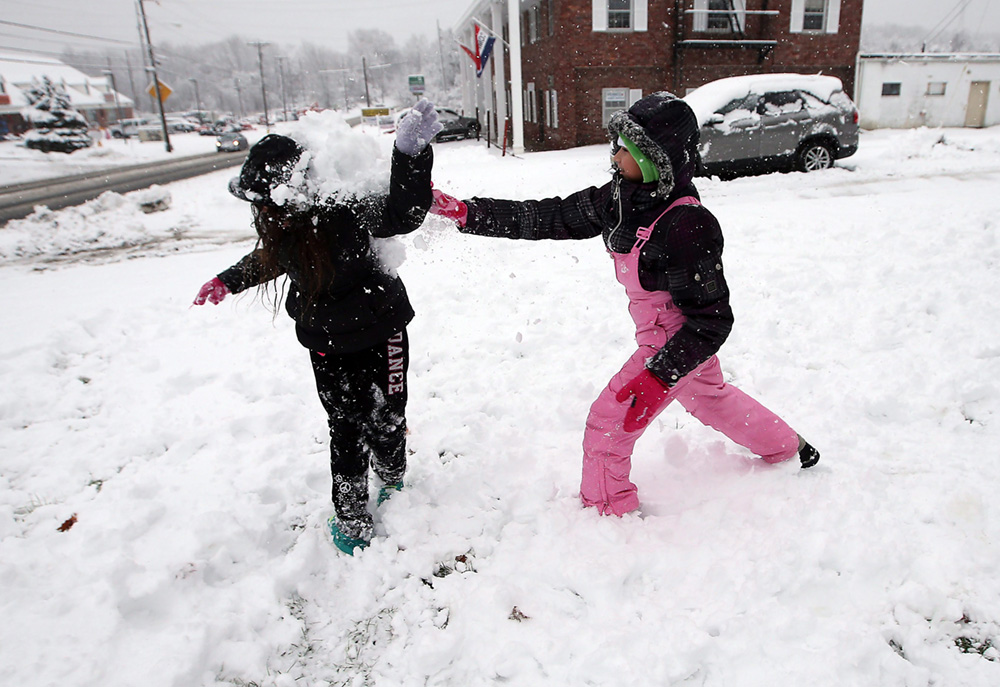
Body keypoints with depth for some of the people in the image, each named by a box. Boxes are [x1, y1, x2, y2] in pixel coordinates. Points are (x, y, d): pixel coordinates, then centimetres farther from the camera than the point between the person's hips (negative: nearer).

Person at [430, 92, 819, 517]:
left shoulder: (686, 227, -32)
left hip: (680, 342, -9)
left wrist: (658, 376, -35)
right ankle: (786, 448, 54)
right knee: (708, 398, 31)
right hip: (664, 335, 9)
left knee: (608, 423, -2)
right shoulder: (618, 197, -8)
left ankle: (607, 512, 22)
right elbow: (548, 218, -7)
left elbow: (712, 320, -27)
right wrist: (464, 212, -12)